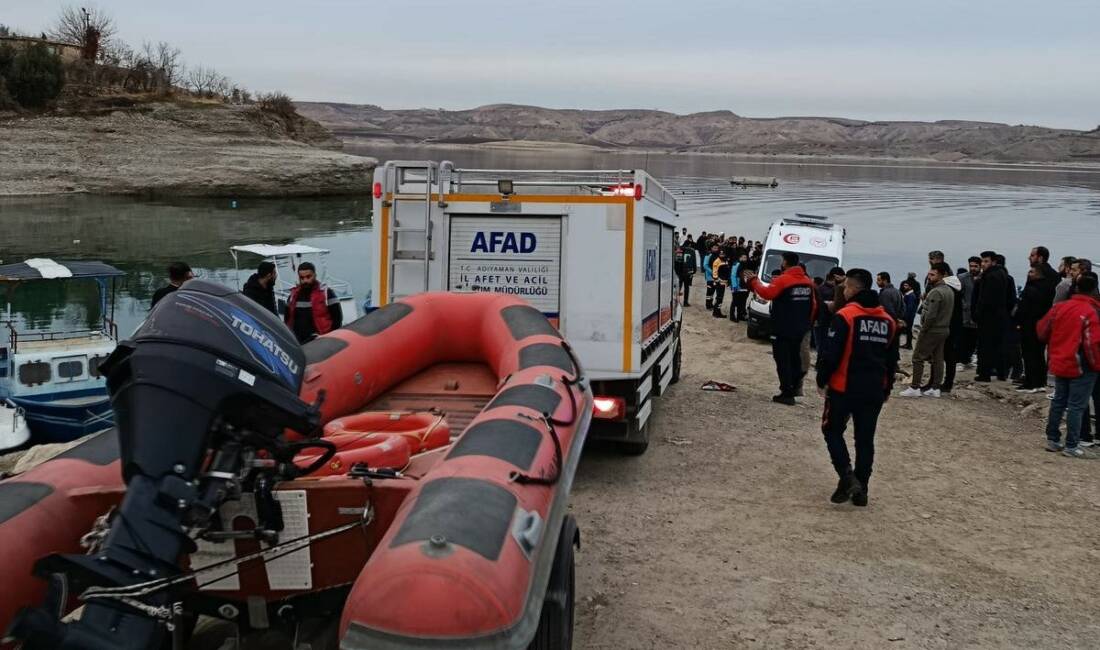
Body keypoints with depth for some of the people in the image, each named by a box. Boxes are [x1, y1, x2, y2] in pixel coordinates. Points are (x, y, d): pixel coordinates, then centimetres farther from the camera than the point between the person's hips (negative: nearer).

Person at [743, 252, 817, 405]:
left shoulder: (782, 280, -16)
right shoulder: (807, 281, 9)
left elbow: (767, 293, -24)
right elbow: (813, 305, 13)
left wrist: (754, 281, -10)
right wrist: (807, 322, 24)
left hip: (783, 330, -7)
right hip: (799, 329, 7)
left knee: (783, 361, -3)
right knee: (794, 358, 19)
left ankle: (787, 394, -5)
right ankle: (795, 388, 22)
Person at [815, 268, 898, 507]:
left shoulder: (845, 316, -12)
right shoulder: (888, 320, 8)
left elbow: (830, 353, -15)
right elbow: (892, 359, 15)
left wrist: (822, 380, -3)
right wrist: (886, 389, 23)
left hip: (844, 387, -5)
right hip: (874, 391, 5)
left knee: (833, 430, 10)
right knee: (865, 439, 11)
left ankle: (847, 477, -6)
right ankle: (860, 490, 14)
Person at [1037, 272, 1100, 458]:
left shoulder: (1060, 307, 0)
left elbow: (1043, 331, 7)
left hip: (1060, 363, 6)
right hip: (1081, 366, -6)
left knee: (1058, 401, 17)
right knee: (1076, 406, 1)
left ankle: (1052, 439, 23)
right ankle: (1071, 446, 4)